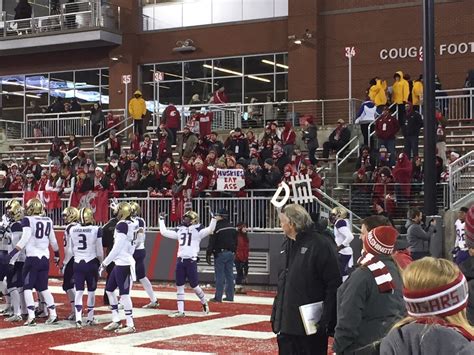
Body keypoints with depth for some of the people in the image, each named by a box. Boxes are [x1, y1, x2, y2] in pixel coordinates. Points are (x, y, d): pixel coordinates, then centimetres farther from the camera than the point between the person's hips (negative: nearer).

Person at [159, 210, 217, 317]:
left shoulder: (197, 230, 0)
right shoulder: (180, 230, 15)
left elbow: (210, 230, -15)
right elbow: (164, 232, 21)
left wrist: (214, 219, -26)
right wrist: (161, 220, 24)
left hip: (191, 260, -5)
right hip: (180, 260, 5)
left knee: (194, 286, -1)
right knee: (179, 286, 4)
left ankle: (204, 303, 24)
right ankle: (180, 311, 9)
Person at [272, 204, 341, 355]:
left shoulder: (320, 244, -12)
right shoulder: (287, 245, 13)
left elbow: (334, 284, -14)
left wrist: (327, 319, -17)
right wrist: (275, 314, 16)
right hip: (286, 323, 7)